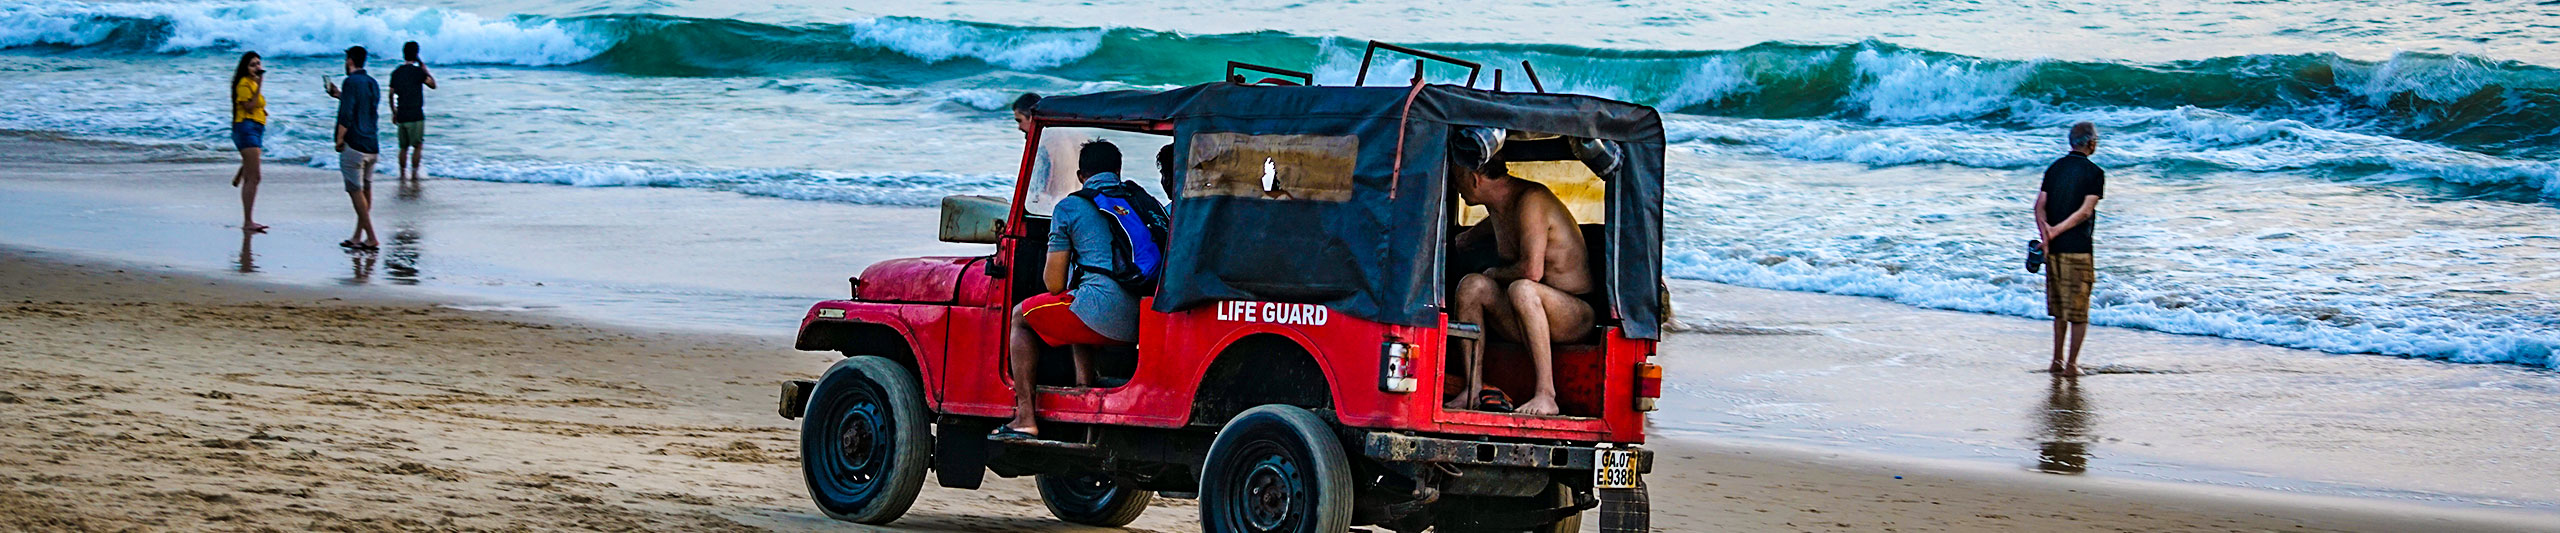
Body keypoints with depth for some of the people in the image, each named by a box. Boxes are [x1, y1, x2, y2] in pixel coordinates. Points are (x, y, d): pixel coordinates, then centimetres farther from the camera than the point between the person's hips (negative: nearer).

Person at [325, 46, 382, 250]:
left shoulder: (352, 82, -12)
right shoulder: (373, 84, 13)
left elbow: (347, 114, -18)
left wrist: (339, 140, -10)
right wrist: (340, 95, 33)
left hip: (354, 145, -8)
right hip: (372, 146, 8)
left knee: (356, 191, -4)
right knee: (366, 190, 11)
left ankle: (371, 238, -8)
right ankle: (358, 237, 15)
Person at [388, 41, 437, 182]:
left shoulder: (396, 72, 7)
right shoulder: (417, 71, -10)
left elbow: (391, 94, 12)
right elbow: (433, 85, -2)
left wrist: (394, 113, 22)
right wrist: (425, 70, 8)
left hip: (401, 116, 5)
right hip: (415, 116, -5)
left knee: (404, 147, 11)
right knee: (418, 146, 3)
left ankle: (403, 175, 10)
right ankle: (415, 173, 1)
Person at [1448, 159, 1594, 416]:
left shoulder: (1532, 200, -18)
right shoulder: (1498, 206, 10)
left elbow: (1532, 271, -26)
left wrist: (1494, 273, -8)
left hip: (1578, 316, -8)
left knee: (1522, 289, -36)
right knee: (1472, 284, -9)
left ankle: (1546, 395, -33)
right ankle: (1473, 391, -13)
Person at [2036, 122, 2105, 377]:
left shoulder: (2054, 169, 10)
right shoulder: (2094, 173, -7)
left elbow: (2040, 206, -1)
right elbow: (2085, 211, -16)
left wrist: (2046, 233, -13)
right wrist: (2055, 231, -15)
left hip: (2054, 249, 5)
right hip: (2077, 248, -5)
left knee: (2060, 309, 17)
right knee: (2078, 311, 2)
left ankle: (2057, 360, 20)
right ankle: (2071, 364, 2)